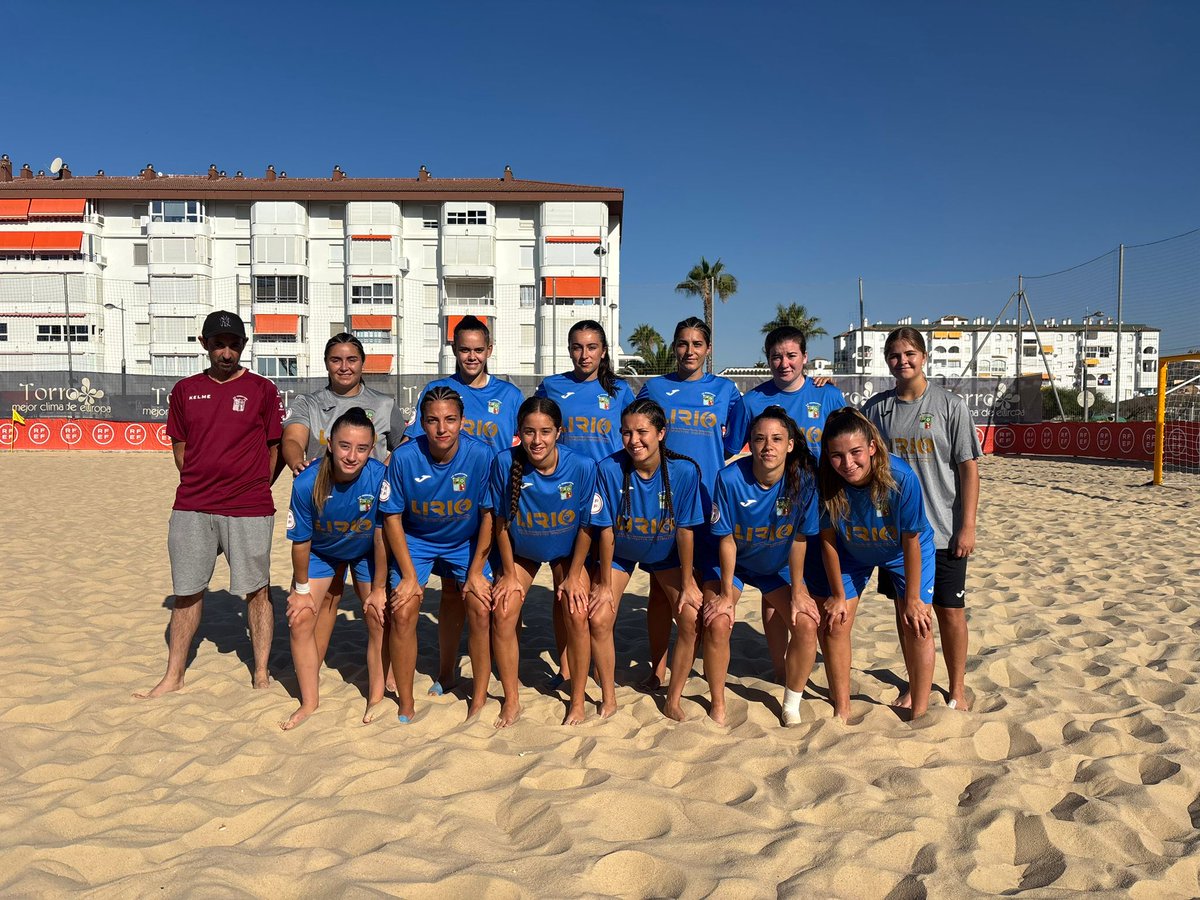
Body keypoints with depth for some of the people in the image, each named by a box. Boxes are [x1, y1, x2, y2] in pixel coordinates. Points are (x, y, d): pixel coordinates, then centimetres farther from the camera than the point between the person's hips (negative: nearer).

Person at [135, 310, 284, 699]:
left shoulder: (262, 390, 1)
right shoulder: (185, 390, 10)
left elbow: (276, 450, 4)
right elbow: (179, 447, 15)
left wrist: (251, 489, 2)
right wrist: (203, 485, 6)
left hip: (249, 510, -3)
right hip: (192, 508, 3)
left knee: (257, 590, 4)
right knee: (187, 591, 11)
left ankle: (262, 673, 17)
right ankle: (173, 676, 25)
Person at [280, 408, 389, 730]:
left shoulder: (380, 477, -34)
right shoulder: (307, 483, -32)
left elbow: (381, 536, -23)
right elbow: (301, 541, -17)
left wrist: (378, 589, -13)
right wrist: (301, 589, -6)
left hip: (367, 553, 0)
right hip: (321, 552, 1)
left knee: (379, 618, -5)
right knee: (300, 619, -5)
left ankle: (376, 699, 15)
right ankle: (310, 703, 12)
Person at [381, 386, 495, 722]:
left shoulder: (482, 455, -24)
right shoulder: (404, 457, -23)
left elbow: (489, 514, -12)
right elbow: (392, 517, -12)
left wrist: (476, 571, -11)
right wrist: (409, 576, -13)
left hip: (467, 542, 0)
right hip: (416, 540, 0)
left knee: (482, 611, -12)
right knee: (403, 613, -11)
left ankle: (479, 701, 7)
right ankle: (406, 706, 7)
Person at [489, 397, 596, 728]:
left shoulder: (582, 467, -27)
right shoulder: (505, 463, -26)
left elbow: (586, 526, -14)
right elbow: (501, 521, -13)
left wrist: (574, 576, -7)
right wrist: (508, 574, -7)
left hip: (567, 552, -1)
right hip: (520, 552, 1)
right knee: (502, 613, -10)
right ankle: (512, 700, 8)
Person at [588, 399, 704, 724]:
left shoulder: (684, 471, -25)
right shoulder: (610, 469, -25)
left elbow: (685, 530, -16)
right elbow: (606, 529, -17)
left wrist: (688, 583, -10)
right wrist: (605, 585, -11)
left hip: (666, 554, 1)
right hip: (619, 553, 0)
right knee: (597, 619, -12)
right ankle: (609, 699, 9)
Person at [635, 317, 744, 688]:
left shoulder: (725, 390, 7)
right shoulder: (654, 388, 7)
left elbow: (735, 446, 10)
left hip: (709, 501, 0)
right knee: (661, 585, 4)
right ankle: (658, 667, 17)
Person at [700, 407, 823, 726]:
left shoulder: (804, 479, -23)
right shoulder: (730, 478, -27)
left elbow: (799, 539, -13)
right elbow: (727, 539, -18)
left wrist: (798, 591, -8)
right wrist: (726, 592, -14)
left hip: (778, 566, 2)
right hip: (733, 563, -2)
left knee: (807, 624, -13)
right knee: (717, 623, -20)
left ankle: (792, 705, 10)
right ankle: (718, 705, 3)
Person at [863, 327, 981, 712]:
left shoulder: (950, 404, -5)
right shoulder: (876, 408, 2)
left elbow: (969, 468, -5)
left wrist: (967, 526, -8)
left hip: (943, 530, -2)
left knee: (950, 611, 6)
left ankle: (957, 689, 24)